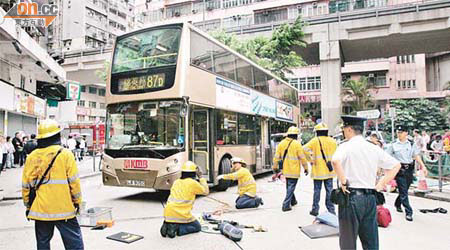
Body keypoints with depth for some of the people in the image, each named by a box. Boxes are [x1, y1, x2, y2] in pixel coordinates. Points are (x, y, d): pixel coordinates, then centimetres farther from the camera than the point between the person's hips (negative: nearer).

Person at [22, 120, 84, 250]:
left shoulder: (32, 157, 4)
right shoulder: (65, 154, -8)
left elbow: (25, 185, 7)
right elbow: (74, 181, -9)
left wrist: (28, 206, 18)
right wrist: (77, 201, 2)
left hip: (40, 210, 5)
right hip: (63, 209, -4)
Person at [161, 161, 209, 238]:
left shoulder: (176, 182, 13)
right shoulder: (193, 183, -4)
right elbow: (206, 191, 10)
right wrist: (201, 177, 14)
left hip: (168, 214, 6)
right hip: (182, 215, -6)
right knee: (197, 227, 18)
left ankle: (167, 226, 4)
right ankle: (178, 229, -7)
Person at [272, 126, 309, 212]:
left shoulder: (281, 143, 4)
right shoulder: (297, 144, -11)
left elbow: (276, 157, 6)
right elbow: (302, 157, -9)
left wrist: (275, 167, 17)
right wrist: (306, 168, 2)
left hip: (285, 169, 6)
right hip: (294, 170, -5)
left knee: (289, 186, 21)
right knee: (291, 186, 0)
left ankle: (293, 201, 38)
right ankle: (286, 205, -3)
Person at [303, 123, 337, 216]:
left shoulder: (315, 141, -8)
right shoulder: (332, 141, 4)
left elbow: (305, 149, -18)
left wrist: (310, 159, -9)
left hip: (318, 170, -3)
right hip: (329, 170, 3)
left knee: (317, 190, 5)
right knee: (329, 190, 9)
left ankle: (315, 209, 12)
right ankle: (331, 210, 14)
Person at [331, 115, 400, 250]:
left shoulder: (346, 146, -9)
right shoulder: (374, 148, 8)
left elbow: (335, 161, -30)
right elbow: (396, 165, 14)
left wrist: (343, 181, -18)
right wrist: (380, 185, 11)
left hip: (351, 196, -5)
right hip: (371, 197, 6)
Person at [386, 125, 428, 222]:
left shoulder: (411, 144, 6)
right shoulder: (393, 145, -1)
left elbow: (417, 156, 5)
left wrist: (423, 166, -4)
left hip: (409, 170, 3)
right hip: (399, 170, -3)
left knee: (404, 190, 13)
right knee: (403, 191, -5)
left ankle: (398, 204, 39)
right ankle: (408, 212, 1)